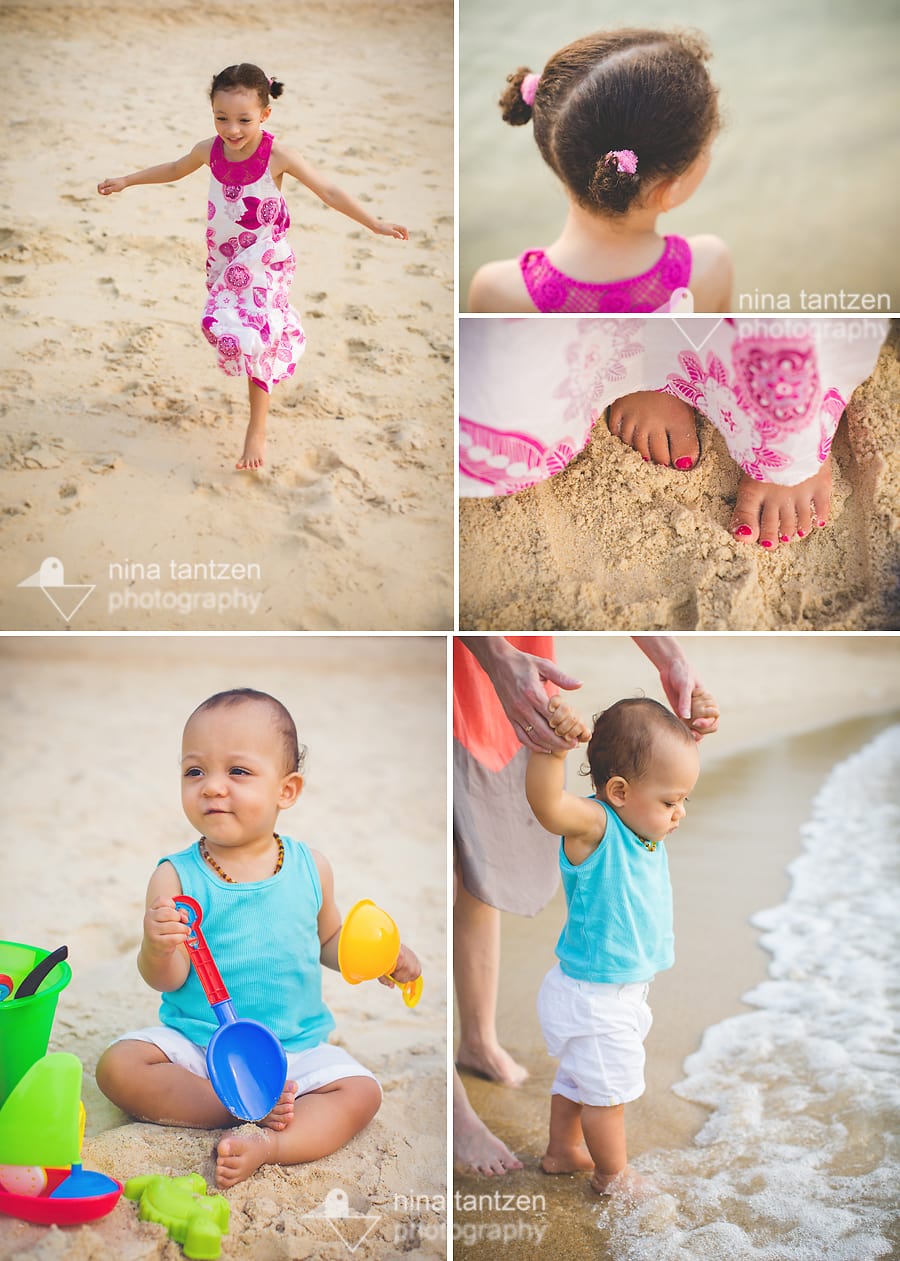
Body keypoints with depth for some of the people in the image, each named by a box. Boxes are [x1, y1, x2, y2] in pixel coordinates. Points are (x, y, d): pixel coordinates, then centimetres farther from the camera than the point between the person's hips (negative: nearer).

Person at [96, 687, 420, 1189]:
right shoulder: (177, 877, -9)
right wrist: (159, 949, -34)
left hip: (297, 1048, 1)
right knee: (118, 1067, -23)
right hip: (195, 1042, -1)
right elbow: (168, 980, -12)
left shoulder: (311, 868, -2)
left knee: (361, 1092, -20)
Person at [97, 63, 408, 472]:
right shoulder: (210, 150, -8)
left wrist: (375, 224, -18)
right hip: (224, 261, 5)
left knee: (254, 338, -10)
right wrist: (126, 180, 20)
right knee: (218, 327, 15)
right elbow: (174, 169, 14)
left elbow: (328, 191, -15)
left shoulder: (277, 156, -21)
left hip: (264, 262, -5)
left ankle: (257, 430, 2)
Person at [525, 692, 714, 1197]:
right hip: (593, 1000, -8)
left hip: (626, 989, 8)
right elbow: (546, 802, -51)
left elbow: (677, 762, 10)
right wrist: (553, 745, -67)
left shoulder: (646, 822, -6)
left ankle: (563, 1150, 48)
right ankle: (613, 1175, 34)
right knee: (609, 1089, 12)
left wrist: (696, 725, -8)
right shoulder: (594, 826, -30)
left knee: (580, 1075, 27)